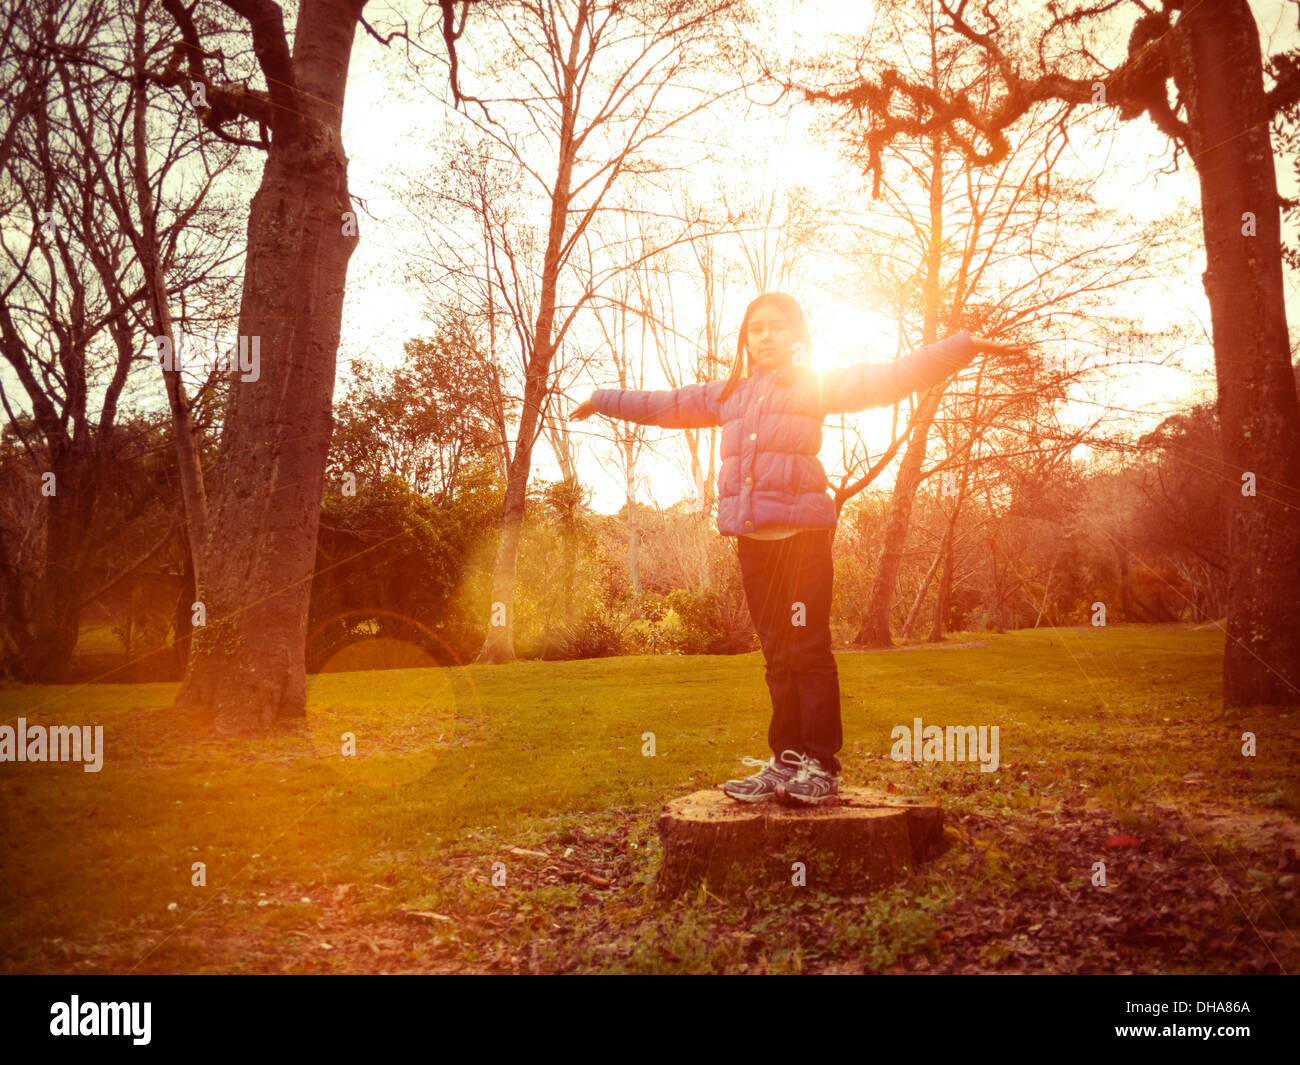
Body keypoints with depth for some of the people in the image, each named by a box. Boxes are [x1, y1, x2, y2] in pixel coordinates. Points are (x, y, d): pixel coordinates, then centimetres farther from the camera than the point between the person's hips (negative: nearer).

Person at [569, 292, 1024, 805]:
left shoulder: (818, 385, 7)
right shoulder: (727, 395, 20)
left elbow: (895, 376, 0)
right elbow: (666, 405, 29)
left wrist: (965, 345, -8)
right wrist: (603, 400, 36)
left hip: (802, 532, -5)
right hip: (752, 538, 5)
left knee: (809, 651, -6)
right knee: (777, 656, 9)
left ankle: (822, 766, 1)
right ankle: (786, 761, 15)